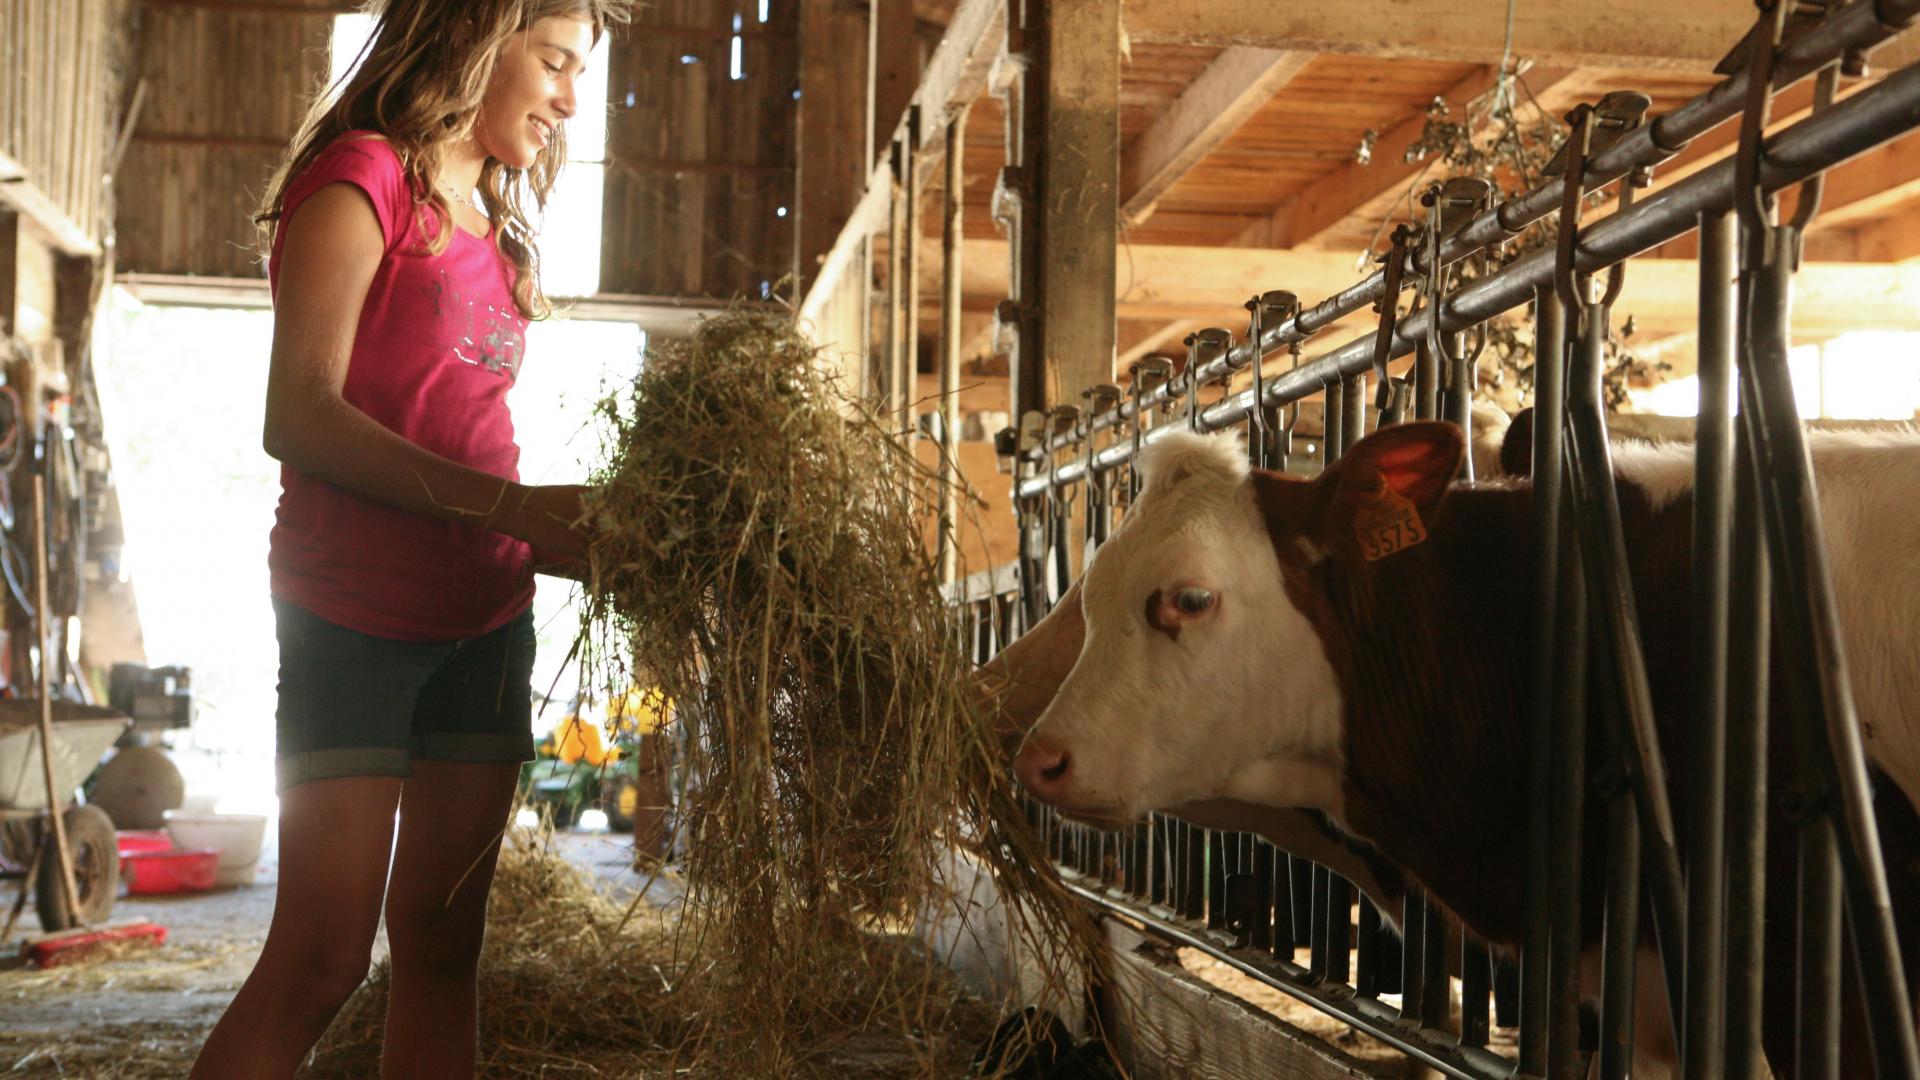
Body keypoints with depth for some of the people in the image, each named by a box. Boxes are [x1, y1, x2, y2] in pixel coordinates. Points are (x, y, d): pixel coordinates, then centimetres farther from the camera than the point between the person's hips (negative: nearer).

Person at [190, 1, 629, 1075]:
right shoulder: (359, 179, -7)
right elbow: (301, 417, -18)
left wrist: (566, 531, -2)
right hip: (355, 614, -7)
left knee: (443, 947, 8)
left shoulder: (492, 221, 17)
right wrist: (503, 505, -24)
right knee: (321, 957, -10)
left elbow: (466, 435, 12)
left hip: (484, 617, 8)